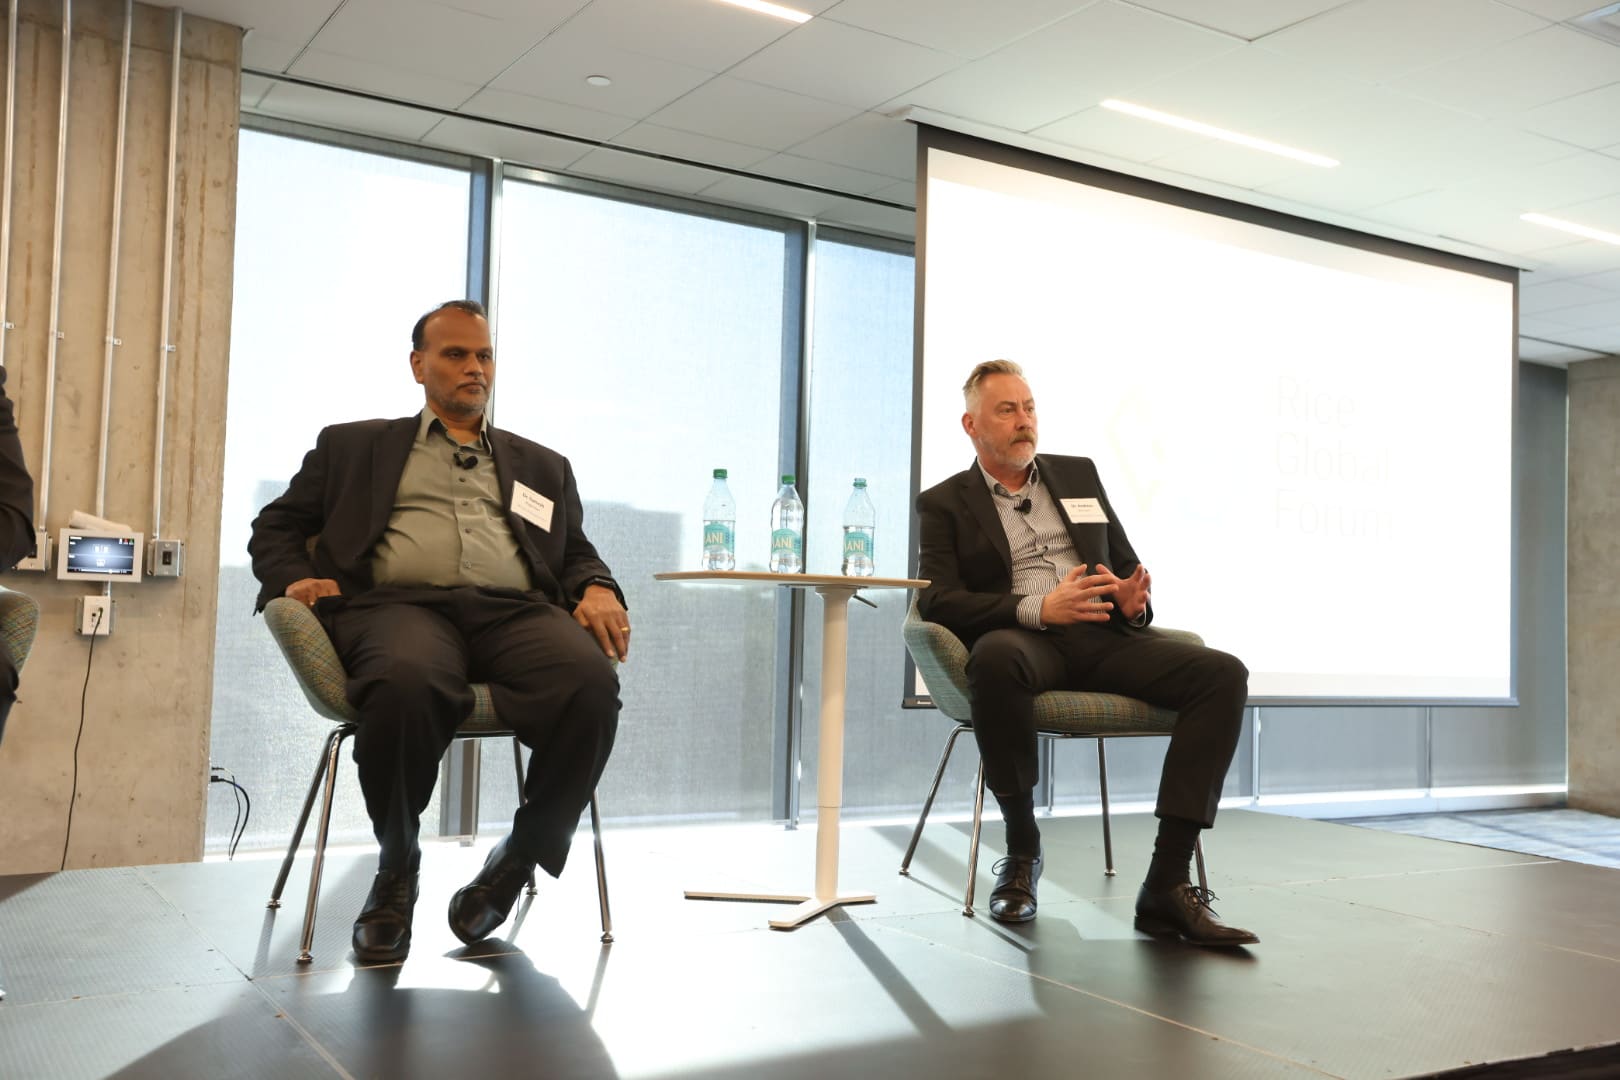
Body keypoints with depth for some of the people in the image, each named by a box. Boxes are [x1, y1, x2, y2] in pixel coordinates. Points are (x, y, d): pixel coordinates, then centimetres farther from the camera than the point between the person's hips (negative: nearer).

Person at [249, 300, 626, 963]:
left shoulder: (542, 466, 32)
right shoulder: (353, 446, 27)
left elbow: (577, 554, 26)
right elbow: (274, 528, 24)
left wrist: (597, 589, 1)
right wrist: (294, 578, 1)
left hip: (515, 611, 2)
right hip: (398, 604, -1)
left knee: (591, 681, -33)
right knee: (407, 680, -40)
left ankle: (521, 855, -9)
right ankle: (396, 869, -12)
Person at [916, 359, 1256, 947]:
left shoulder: (1078, 474, 25)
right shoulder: (945, 503, 12)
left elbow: (1129, 565, 24)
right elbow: (937, 600, -3)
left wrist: (1134, 600, -3)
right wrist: (1040, 608, -18)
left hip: (1103, 636, 4)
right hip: (1023, 639, -4)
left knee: (1223, 673, -22)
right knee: (995, 659, -41)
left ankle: (1167, 882, -25)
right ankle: (1021, 849, -19)